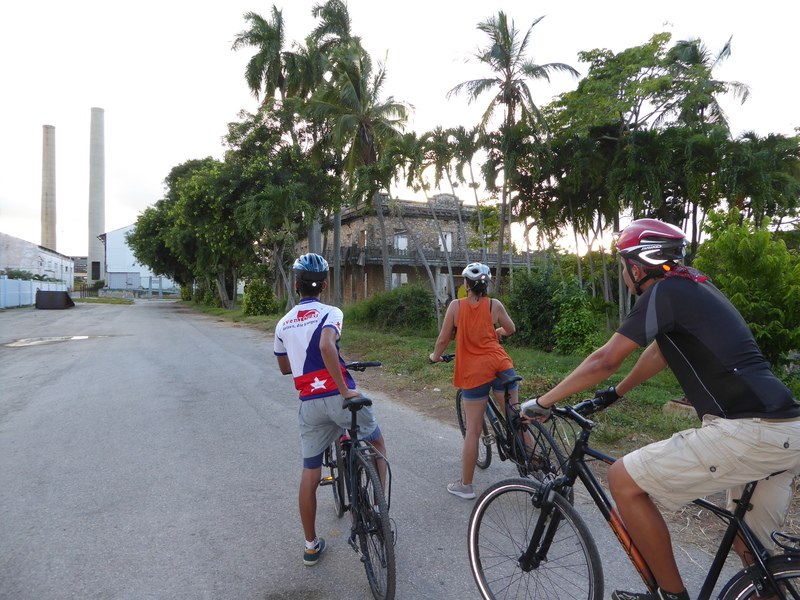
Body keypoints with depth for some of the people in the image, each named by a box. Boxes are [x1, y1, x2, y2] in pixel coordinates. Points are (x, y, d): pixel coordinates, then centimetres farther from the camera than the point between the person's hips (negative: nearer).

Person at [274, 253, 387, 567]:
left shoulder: (283, 323, 10)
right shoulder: (329, 313, -8)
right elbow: (326, 346, -28)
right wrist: (344, 390, -24)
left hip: (309, 404, 5)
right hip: (338, 397, -4)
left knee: (310, 475, 15)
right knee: (377, 444, 22)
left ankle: (311, 544, 27)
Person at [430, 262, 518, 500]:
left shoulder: (456, 306, -2)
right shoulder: (495, 305, 2)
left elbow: (443, 339, 0)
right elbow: (511, 329, 19)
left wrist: (435, 356, 20)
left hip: (473, 372, -1)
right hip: (500, 365, 2)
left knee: (472, 430, 5)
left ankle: (465, 485, 16)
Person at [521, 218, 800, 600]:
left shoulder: (664, 291, -8)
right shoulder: (694, 287, 20)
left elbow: (605, 360, -10)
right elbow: (657, 353, 30)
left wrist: (542, 402, 0)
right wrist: (615, 393, 42)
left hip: (748, 433, -10)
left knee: (624, 480, -3)